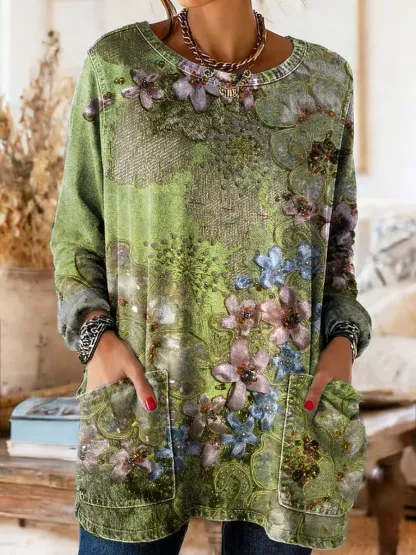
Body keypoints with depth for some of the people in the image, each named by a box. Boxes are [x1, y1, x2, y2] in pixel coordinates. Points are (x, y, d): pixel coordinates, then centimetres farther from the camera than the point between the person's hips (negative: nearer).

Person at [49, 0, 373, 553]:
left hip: (288, 413, 2)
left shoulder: (324, 78, 4)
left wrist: (344, 342, -6)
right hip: (145, 404, -1)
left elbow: (332, 243, 11)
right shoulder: (115, 64, -1)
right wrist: (97, 337, -12)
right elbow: (77, 235, 5)